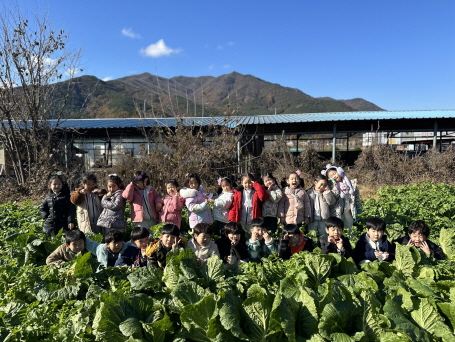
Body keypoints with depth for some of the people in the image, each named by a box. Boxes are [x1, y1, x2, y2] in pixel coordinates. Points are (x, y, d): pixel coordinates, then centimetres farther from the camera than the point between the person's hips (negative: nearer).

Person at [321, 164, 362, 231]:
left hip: (349, 211, 3)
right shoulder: (332, 185, -5)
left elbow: (356, 195, 11)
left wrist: (359, 208, 11)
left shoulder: (351, 183, 3)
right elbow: (335, 194, -24)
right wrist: (332, 181, -17)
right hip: (337, 212, -3)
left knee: (349, 228, 13)